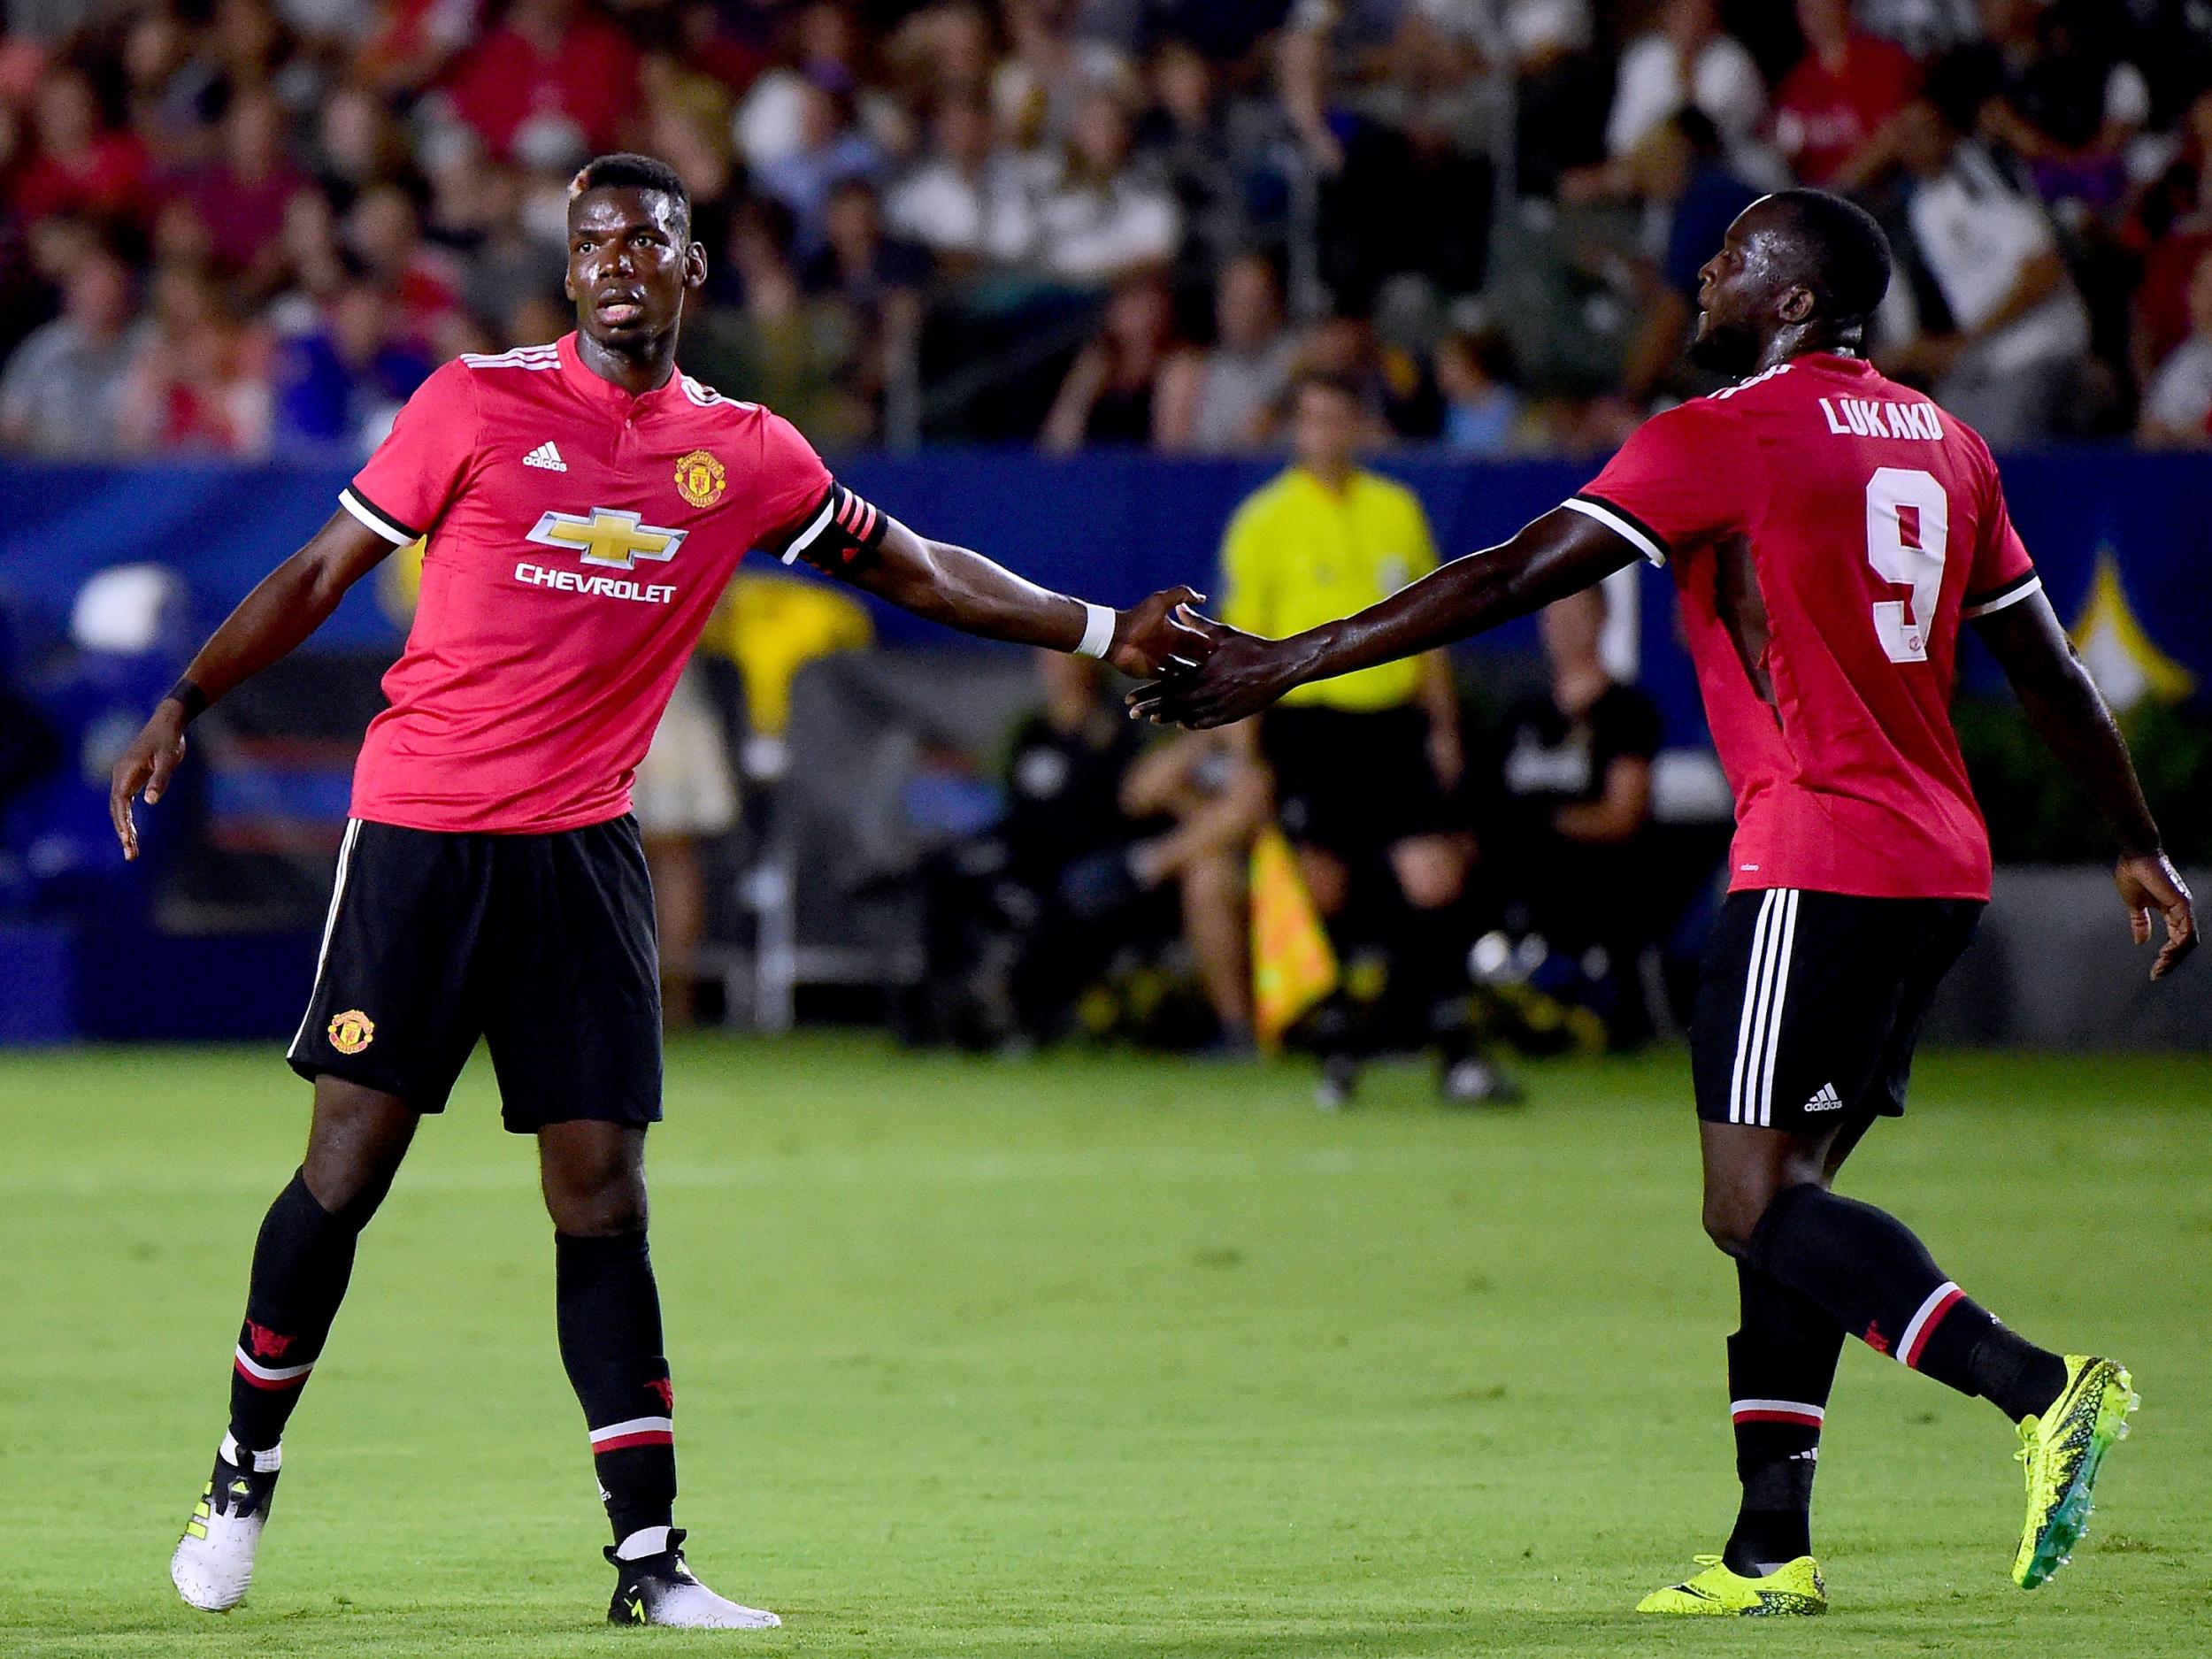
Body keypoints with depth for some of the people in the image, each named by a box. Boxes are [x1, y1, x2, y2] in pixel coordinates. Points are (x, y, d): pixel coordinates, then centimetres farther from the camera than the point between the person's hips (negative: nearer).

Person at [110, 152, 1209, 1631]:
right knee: (348, 1168, -5)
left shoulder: (746, 453, 7)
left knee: (603, 1198, -2)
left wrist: (1100, 632, 15)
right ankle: (244, 1479, 15)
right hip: (421, 828, -2)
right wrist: (184, 706, -2)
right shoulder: (480, 401, -2)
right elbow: (325, 571, 4)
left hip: (583, 846, 2)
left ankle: (650, 1555, 0)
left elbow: (917, 571, 18)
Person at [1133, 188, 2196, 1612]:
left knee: (1754, 1206, -11)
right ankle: (1772, 1549, 7)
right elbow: (2048, 666, 21)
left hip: (1819, 860, -8)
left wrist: (1286, 665, -5)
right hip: (1943, 861, 8)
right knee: (1786, 1194, 11)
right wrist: (2140, 847, 30)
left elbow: (1514, 581, -8)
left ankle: (2042, 1389, -26)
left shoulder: (1728, 435, -6)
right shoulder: (1944, 443, 16)